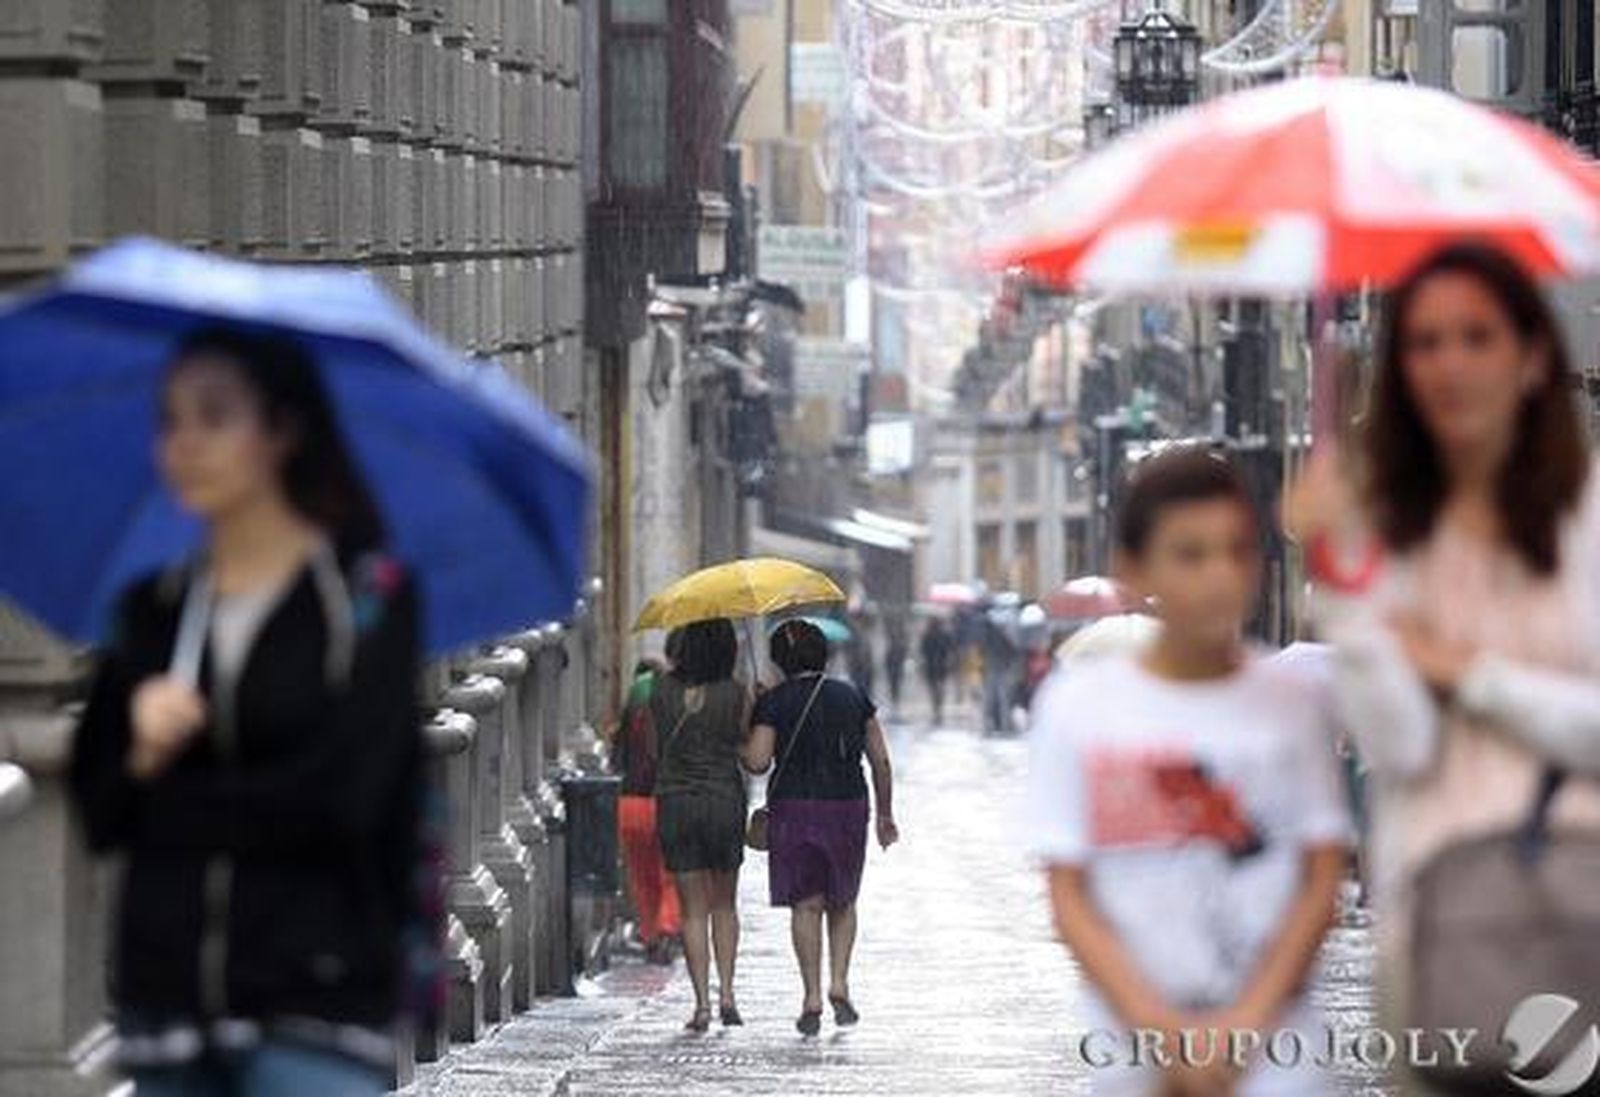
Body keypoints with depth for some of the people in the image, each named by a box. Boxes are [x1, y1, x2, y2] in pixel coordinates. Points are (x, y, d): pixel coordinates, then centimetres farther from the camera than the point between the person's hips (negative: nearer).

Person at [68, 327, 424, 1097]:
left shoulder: (368, 594, -2)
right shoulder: (154, 610, 12)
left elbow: (344, 797, -11)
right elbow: (99, 813, 9)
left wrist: (175, 803, -2)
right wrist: (143, 761, -12)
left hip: (315, 1001, -5)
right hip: (166, 996, 5)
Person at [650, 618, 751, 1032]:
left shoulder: (663, 692, -2)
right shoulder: (737, 695, -7)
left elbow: (655, 746, 6)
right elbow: (748, 745, 0)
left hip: (674, 801, 1)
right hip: (725, 800, -1)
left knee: (694, 909, 5)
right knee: (724, 904, 15)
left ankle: (702, 1002, -3)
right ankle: (727, 992, 3)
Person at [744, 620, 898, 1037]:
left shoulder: (773, 703, -3)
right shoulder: (853, 697, 6)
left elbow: (757, 761, -11)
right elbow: (881, 761, 8)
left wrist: (740, 748, 11)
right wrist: (885, 814, 17)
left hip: (794, 810, -2)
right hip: (848, 809, 2)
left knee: (806, 905, 2)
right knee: (842, 903, 15)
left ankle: (812, 997, -3)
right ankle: (839, 983, 2)